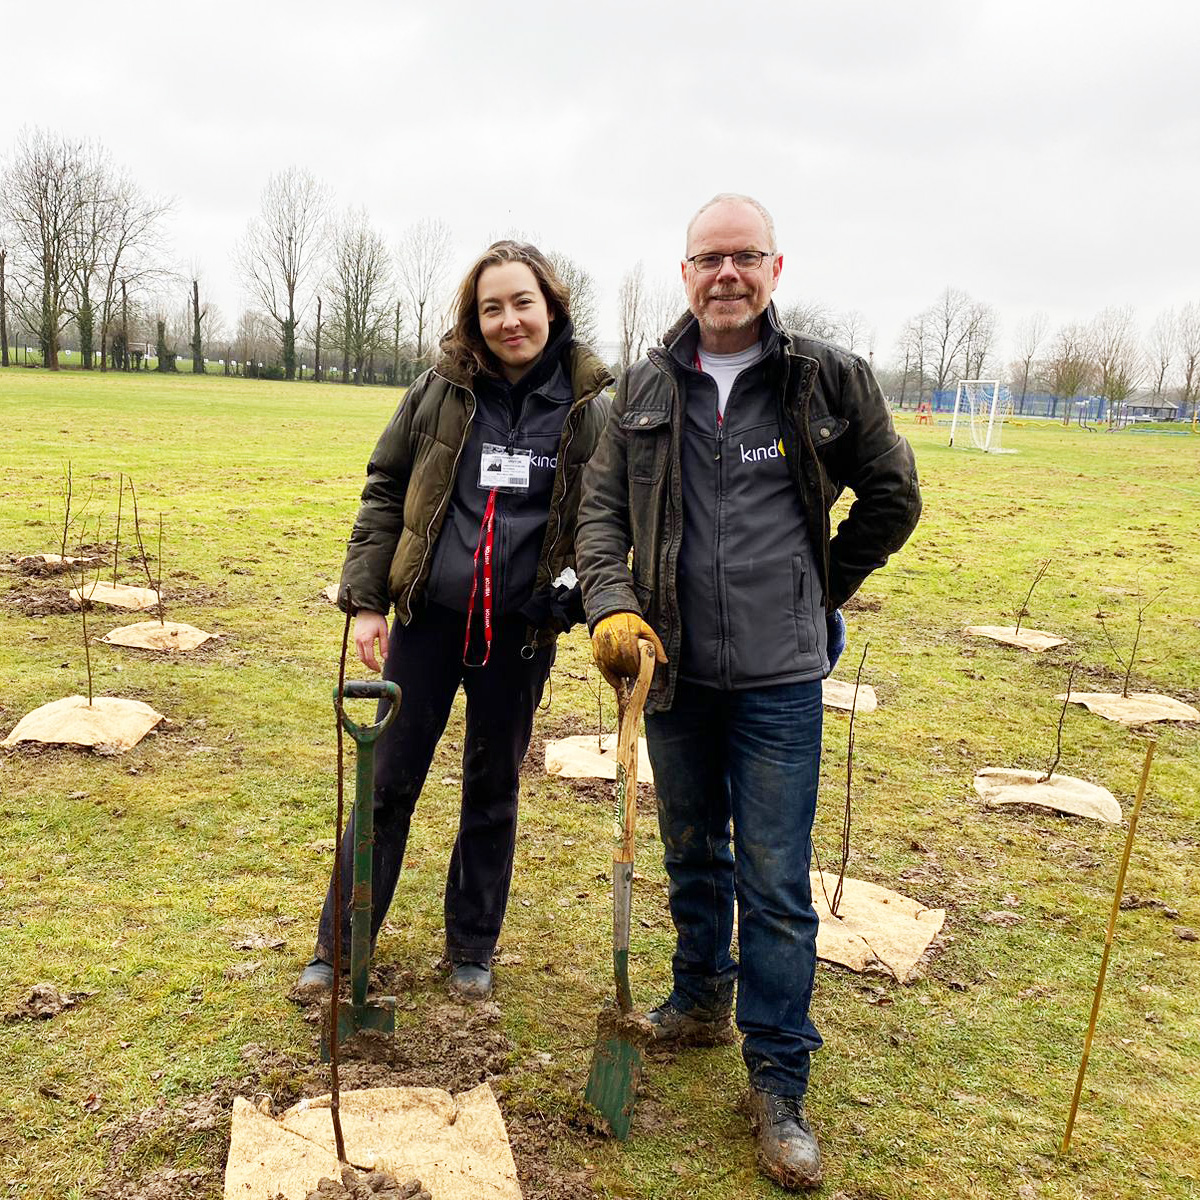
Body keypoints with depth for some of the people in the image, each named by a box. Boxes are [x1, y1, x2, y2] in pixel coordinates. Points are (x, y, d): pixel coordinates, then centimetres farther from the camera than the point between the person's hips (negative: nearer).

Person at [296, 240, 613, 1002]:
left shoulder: (592, 411, -3)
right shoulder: (441, 390, -2)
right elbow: (385, 492, 3)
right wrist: (366, 598, -2)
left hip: (520, 631, 0)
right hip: (428, 617, 1)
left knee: (493, 791, 14)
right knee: (389, 782, 9)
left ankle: (472, 950, 33)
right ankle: (342, 946, 26)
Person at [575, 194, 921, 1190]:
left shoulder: (828, 379, -3)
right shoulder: (647, 387, 3)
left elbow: (892, 497, 8)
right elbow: (602, 507, 4)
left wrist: (818, 593, 10)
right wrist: (611, 604, -13)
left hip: (780, 678, -3)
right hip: (675, 667, 3)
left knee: (776, 883, 2)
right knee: (694, 855, 20)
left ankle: (779, 1084, 18)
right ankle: (702, 999, 43)